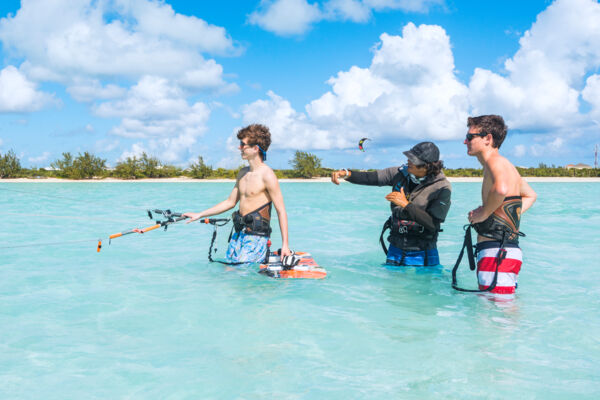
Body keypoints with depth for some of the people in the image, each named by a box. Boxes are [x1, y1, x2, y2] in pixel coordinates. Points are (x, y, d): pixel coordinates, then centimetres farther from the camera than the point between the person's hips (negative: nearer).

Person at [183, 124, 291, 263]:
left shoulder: (267, 175, -12)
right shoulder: (243, 173, 13)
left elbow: (281, 211, -12)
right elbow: (230, 202, 22)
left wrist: (285, 244, -15)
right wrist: (199, 215, 22)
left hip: (257, 237, -8)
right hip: (239, 234, 8)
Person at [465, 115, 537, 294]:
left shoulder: (495, 161, -11)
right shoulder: (507, 165, 20)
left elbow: (501, 190, -35)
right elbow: (530, 195, 38)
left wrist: (483, 213, -18)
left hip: (498, 252, -10)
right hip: (510, 249, 10)